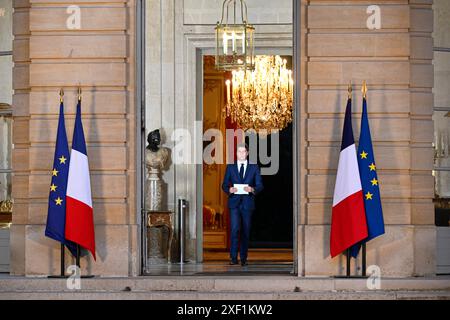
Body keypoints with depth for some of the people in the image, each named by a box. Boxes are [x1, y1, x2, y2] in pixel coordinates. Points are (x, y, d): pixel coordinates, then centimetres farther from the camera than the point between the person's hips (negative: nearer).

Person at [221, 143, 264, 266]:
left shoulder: (254, 168, 8)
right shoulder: (230, 167, 9)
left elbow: (260, 185, 5)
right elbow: (224, 185, 8)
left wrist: (252, 189, -16)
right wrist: (229, 189, -14)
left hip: (247, 203, 1)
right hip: (234, 203, -1)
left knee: (246, 231, 4)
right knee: (235, 229, -13)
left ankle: (243, 258, 12)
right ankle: (233, 257, -12)